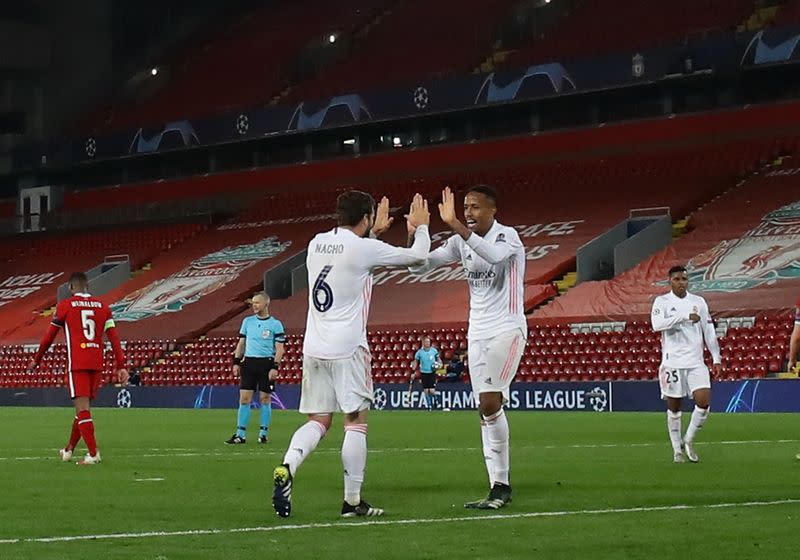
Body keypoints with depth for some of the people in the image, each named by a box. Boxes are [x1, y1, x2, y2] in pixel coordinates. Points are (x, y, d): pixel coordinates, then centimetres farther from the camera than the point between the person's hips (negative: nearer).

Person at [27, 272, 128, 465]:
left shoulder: (65, 305, 2)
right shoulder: (102, 306, 12)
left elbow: (49, 337, 8)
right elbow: (114, 337, 6)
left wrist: (36, 361, 19)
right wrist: (120, 366, 6)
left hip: (77, 364, -5)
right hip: (97, 363, 5)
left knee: (82, 408, -7)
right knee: (84, 407, 15)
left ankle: (93, 453, -17)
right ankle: (69, 449, 29)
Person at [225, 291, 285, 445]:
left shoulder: (275, 324, -1)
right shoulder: (247, 321, 11)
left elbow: (279, 349, -4)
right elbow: (241, 343, 16)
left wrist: (275, 367, -13)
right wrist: (236, 362, 8)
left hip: (266, 363, -3)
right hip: (249, 362, 3)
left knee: (265, 398, 1)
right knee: (244, 398, -3)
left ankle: (263, 433, 10)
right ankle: (240, 434, -2)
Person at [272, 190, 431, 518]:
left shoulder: (317, 244, 10)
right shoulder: (364, 249, -8)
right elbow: (418, 257, 3)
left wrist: (374, 232, 43)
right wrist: (420, 227, 21)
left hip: (313, 347, 6)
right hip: (347, 349, -6)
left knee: (318, 421, 8)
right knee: (356, 421, 3)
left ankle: (287, 468, -17)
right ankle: (352, 501, 4)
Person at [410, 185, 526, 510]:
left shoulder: (507, 236, -9)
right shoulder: (461, 242, 10)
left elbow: (494, 254, -33)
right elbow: (418, 266, 9)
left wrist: (455, 225, -38)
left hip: (507, 330, -6)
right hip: (477, 333, 6)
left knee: (490, 403, -18)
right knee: (486, 409, 1)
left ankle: (502, 485, -9)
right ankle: (499, 487, 2)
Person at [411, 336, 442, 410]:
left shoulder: (434, 351, -4)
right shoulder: (419, 352, -4)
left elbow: (438, 359, 9)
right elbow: (415, 362, 7)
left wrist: (438, 364, -12)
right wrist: (413, 372, 3)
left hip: (432, 373, -1)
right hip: (424, 373, 1)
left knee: (432, 391, -9)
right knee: (426, 391, 2)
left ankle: (435, 399, 22)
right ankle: (429, 405, 16)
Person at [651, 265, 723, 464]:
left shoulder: (699, 302, 10)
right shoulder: (662, 302, -1)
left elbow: (709, 331, 13)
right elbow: (657, 324, -20)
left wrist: (716, 358, 8)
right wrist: (685, 317, -24)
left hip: (696, 362, 2)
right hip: (672, 362, -2)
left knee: (704, 402, -11)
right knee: (674, 408, 3)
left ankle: (688, 440, 9)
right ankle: (677, 450, 16)